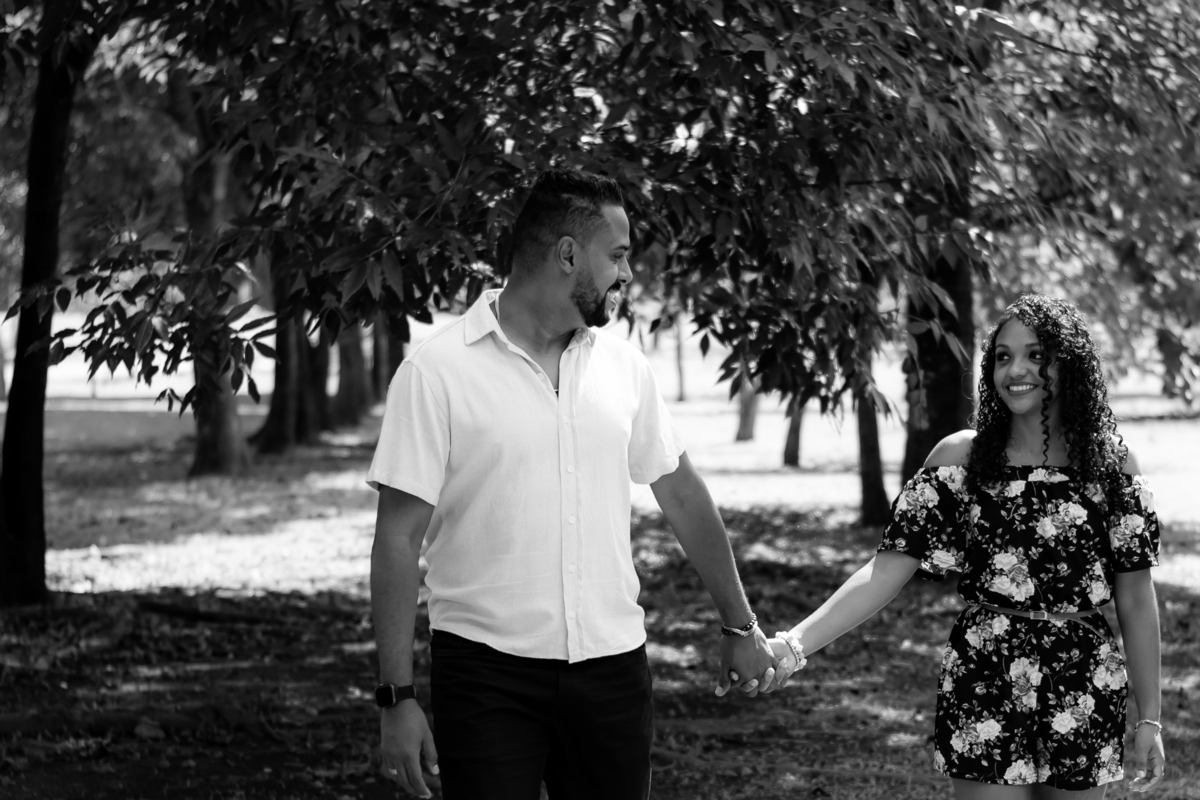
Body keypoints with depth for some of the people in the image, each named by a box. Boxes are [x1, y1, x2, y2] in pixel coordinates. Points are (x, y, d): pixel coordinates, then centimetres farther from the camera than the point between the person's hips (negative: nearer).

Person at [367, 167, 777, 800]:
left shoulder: (623, 365, 7)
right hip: (486, 673, -4)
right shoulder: (436, 371, -8)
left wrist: (741, 627, 20)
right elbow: (399, 538, -8)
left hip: (612, 667, 4)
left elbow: (680, 493, 17)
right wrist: (396, 698, -11)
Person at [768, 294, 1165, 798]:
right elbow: (886, 573, -5)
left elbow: (1136, 599, 5)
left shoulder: (1110, 461, 2)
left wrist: (1149, 718, 4)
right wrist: (794, 644, -18)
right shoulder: (960, 458, -1)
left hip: (1084, 696, 1)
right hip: (985, 686, -1)